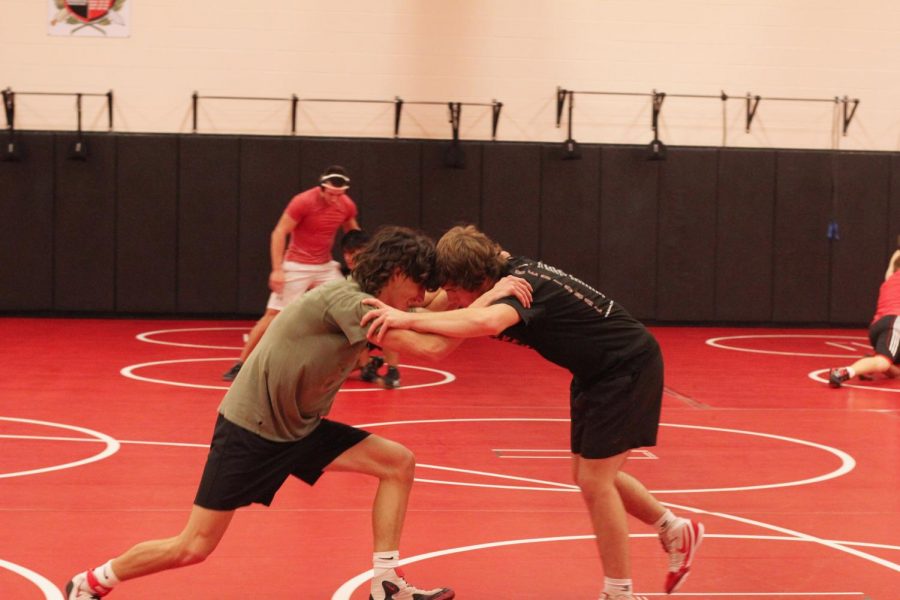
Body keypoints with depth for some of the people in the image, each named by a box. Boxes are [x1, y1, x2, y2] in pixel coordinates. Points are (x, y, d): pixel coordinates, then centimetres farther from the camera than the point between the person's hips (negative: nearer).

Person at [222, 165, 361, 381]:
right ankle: (241, 364, 0)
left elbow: (353, 232, 17)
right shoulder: (303, 202, -20)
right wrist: (277, 269, -23)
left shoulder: (347, 206, -4)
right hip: (296, 267, -5)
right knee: (273, 315, -7)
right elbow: (279, 233, -18)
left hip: (325, 266, 5)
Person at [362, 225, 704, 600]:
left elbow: (487, 322, -52)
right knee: (588, 475, 15)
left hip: (629, 367, -10)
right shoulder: (509, 272, -3)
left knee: (594, 481, -7)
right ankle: (675, 531, 34)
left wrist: (409, 319, -50)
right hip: (597, 372, 10)